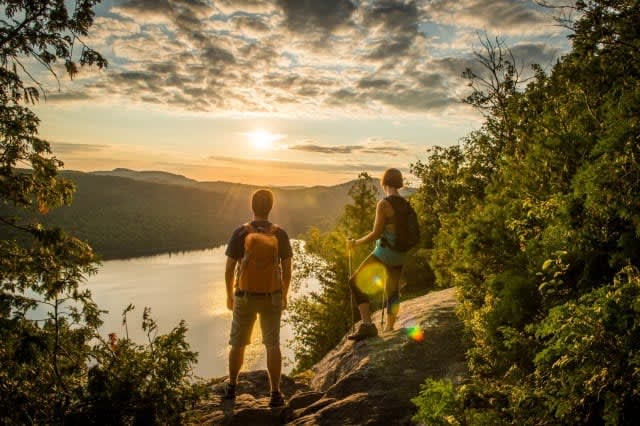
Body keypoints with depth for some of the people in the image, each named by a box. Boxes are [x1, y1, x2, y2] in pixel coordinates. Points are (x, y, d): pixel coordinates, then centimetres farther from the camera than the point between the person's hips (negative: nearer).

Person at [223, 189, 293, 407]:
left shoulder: (240, 233, -10)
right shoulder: (280, 234, -6)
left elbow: (229, 269, -8)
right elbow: (287, 269, -2)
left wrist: (229, 296, 5)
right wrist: (284, 295, 11)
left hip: (245, 297, 0)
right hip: (271, 297, 0)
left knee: (238, 343, 16)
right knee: (272, 344, 6)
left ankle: (231, 387, 31)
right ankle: (275, 393, 5)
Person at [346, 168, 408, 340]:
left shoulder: (383, 204, -17)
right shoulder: (405, 204, 6)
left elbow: (376, 234, -18)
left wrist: (356, 242, -4)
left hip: (385, 252, -8)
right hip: (400, 255, 8)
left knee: (356, 282, -3)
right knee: (392, 290, 21)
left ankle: (367, 325, -13)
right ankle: (389, 329, 30)